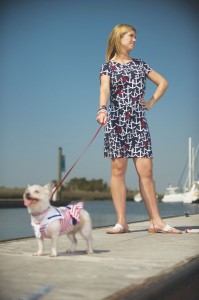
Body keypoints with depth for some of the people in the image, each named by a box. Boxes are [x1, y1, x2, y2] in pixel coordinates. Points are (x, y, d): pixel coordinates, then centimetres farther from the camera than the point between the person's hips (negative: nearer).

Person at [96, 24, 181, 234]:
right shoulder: (108, 67, 5)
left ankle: (156, 221, 0)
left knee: (146, 171, -2)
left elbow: (163, 83, 25)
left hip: (139, 122, 3)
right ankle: (121, 222, -4)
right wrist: (102, 109, -33)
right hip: (116, 121, -3)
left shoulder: (140, 65, 18)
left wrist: (151, 103, 13)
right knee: (118, 169, -6)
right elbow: (104, 90, -14)